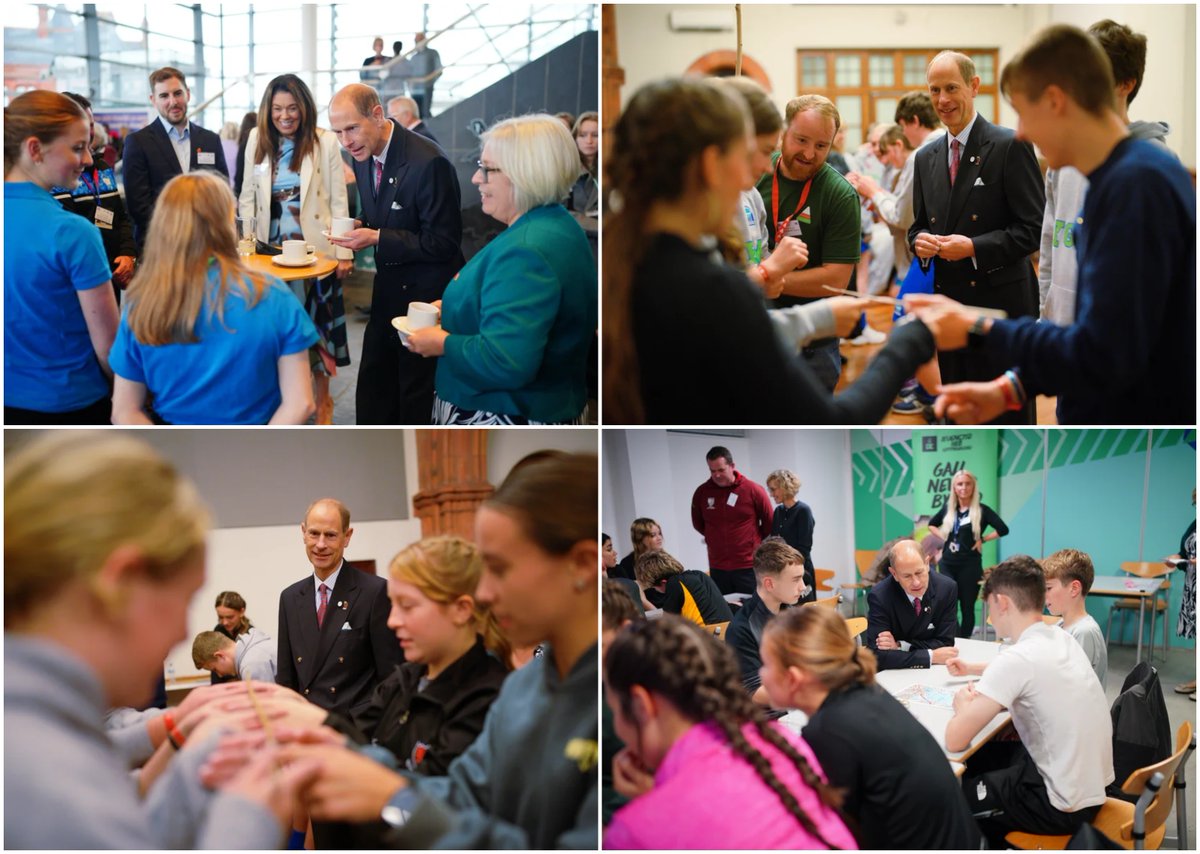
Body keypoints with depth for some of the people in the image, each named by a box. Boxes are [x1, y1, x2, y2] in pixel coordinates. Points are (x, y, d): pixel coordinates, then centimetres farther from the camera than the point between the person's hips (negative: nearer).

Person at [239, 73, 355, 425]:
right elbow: (247, 197, 9)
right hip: (270, 250, 3)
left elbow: (338, 201, -5)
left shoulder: (325, 142, -6)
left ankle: (322, 403, 19)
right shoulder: (257, 140, 4)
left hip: (314, 250, -3)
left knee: (316, 325, 5)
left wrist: (343, 253, -9)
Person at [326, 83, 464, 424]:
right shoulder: (363, 157, 2)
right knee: (373, 389, 15)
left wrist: (376, 238, -26)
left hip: (426, 294, -8)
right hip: (388, 290, 8)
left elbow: (444, 243, -23)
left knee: (416, 394, 3)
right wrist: (357, 232, -5)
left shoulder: (428, 162, -25)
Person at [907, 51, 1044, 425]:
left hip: (1001, 300, -6)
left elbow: (1034, 228, -11)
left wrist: (974, 247, -20)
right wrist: (920, 241, -4)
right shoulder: (927, 158, 12)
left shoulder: (1010, 146, -8)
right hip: (949, 302, 6)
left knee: (1009, 417, -1)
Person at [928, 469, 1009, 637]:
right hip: (947, 563, 3)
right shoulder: (948, 508, 7)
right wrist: (942, 539, 9)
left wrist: (982, 539, -10)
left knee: (967, 607, 4)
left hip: (970, 565, -3)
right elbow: (932, 524, 24)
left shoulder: (981, 510, -5)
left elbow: (1003, 529, -13)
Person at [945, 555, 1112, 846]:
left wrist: (963, 706, -1)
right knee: (979, 757, 25)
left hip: (1062, 806, -8)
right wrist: (973, 669, 33)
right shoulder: (1061, 639, 3)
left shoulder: (1017, 657, -23)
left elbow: (955, 741, -21)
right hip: (1090, 786, 8)